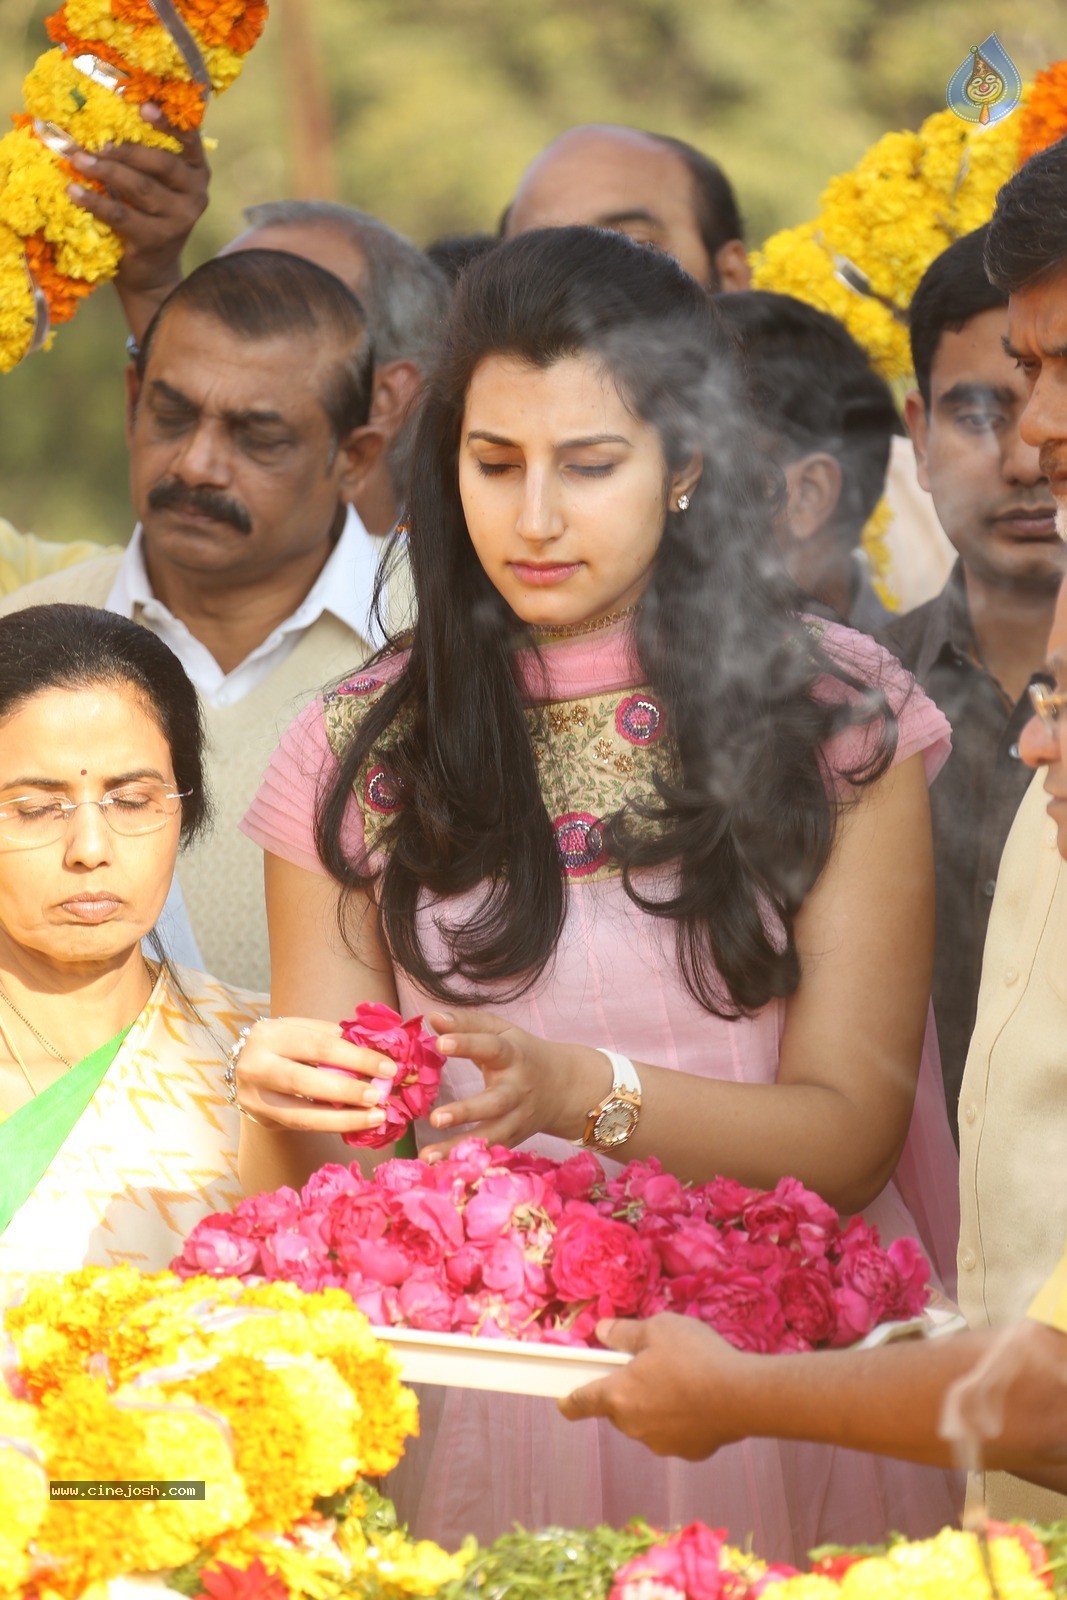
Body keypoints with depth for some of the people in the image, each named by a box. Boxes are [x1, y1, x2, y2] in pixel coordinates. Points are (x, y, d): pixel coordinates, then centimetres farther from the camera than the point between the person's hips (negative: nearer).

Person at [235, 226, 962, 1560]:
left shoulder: (835, 724, 2)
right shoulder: (357, 754, 6)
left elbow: (847, 1139, -4)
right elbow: (311, 1192, 6)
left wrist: (583, 1092, -20)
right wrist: (283, 1108, -17)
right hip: (482, 1400, 1)